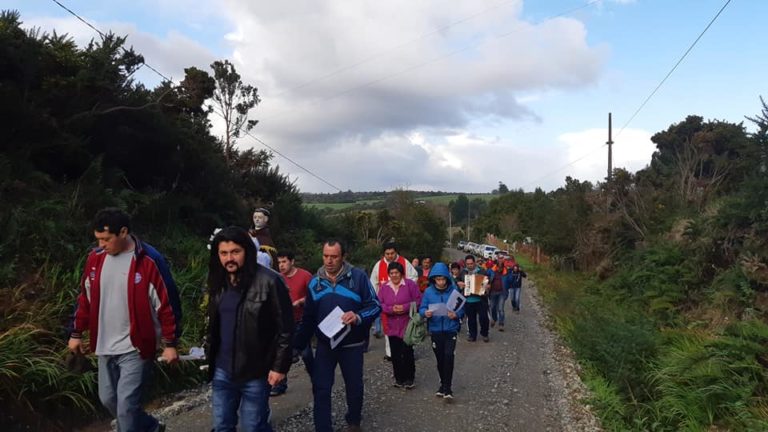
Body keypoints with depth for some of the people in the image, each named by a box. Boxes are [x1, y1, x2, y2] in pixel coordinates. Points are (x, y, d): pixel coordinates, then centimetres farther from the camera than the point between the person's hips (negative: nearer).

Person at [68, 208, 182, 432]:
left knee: (126, 404, -6)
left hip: (136, 347, -7)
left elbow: (167, 304, -13)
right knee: (108, 399, 18)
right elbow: (85, 299, 14)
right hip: (105, 346, 7)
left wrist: (170, 344, -12)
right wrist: (76, 333, 15)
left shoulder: (149, 261, -17)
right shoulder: (95, 258, 1)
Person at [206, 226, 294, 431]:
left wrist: (280, 366, -14)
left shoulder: (269, 281, -15)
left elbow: (285, 328, -13)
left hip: (255, 372, -6)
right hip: (222, 371, 6)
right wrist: (211, 359, 16)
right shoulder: (218, 281, 6)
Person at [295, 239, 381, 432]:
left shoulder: (358, 276, -11)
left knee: (354, 387, 14)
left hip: (351, 345, -2)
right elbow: (308, 317, 9)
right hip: (324, 345, 2)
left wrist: (358, 317, -29)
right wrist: (299, 345, 7)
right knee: (320, 389, -2)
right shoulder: (315, 282, 1)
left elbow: (375, 305, -10)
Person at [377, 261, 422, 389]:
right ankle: (399, 378, 19)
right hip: (392, 326, 3)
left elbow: (418, 300, -4)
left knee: (407, 352, -3)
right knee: (395, 353, 7)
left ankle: (409, 378, 11)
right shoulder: (384, 287, 4)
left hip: (407, 325, -3)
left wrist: (405, 307, -16)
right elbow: (379, 304, 3)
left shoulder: (410, 284, -4)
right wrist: (391, 309, -15)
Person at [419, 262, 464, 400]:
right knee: (440, 359, 12)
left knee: (448, 356, -15)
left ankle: (447, 388, -5)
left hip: (450, 329, -2)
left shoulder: (454, 290, -7)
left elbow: (462, 308, -1)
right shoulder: (428, 291, -3)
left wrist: (456, 314, -22)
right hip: (435, 330, 2)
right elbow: (422, 308, 0)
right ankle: (444, 385, 30)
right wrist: (425, 313, -22)